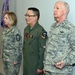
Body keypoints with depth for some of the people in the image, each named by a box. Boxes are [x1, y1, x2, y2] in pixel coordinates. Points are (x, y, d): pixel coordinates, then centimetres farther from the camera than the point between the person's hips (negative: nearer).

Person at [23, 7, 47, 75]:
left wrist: (40, 67, -17)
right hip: (26, 63, 7)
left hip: (35, 64, -7)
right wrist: (24, 60, 14)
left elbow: (42, 51, -19)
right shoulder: (26, 29, 7)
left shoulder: (41, 31, -18)